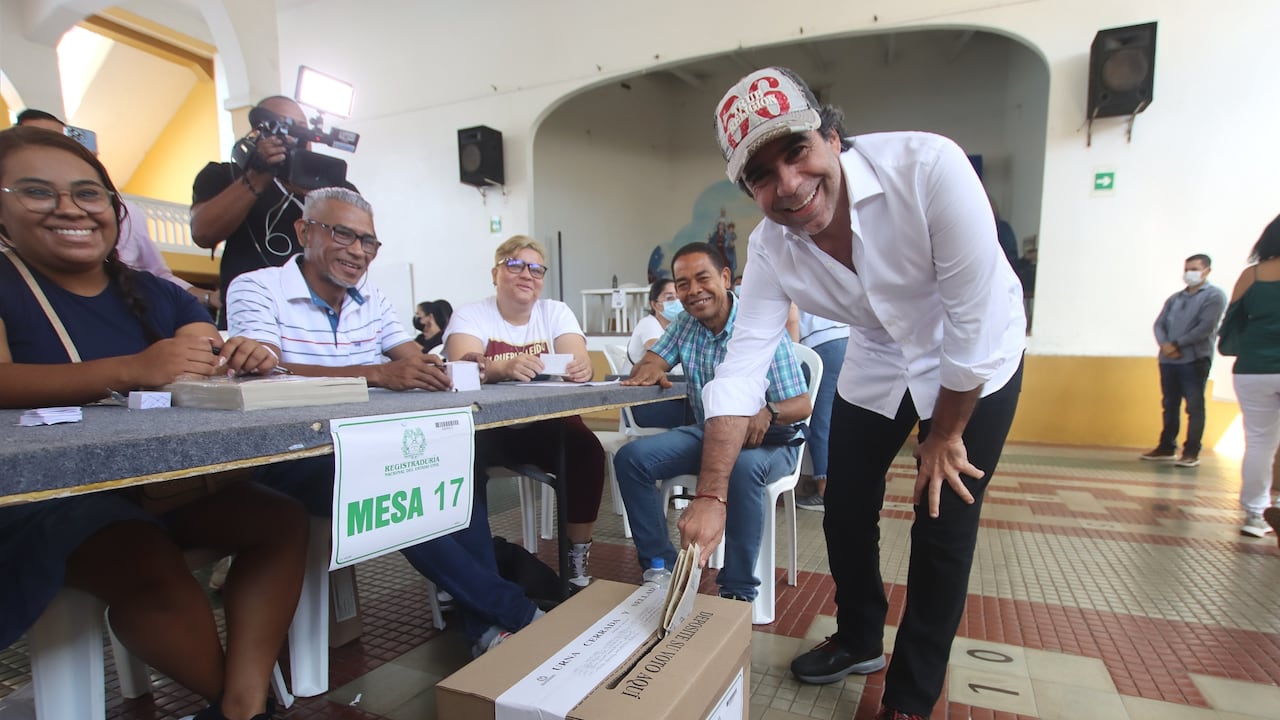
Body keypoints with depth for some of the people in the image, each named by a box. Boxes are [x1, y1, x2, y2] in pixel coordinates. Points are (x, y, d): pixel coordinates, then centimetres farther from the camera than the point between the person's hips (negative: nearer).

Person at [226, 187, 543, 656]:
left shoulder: (372, 301, 14)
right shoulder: (256, 289, -4)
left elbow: (415, 361, 4)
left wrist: (434, 369, -22)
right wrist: (376, 374, -33)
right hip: (289, 457, -5)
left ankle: (485, 623, -16)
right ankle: (511, 608, -20)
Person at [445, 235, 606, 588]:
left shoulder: (556, 312, 4)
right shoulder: (470, 315, -3)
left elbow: (579, 362, -11)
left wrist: (580, 368, -37)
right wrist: (505, 367, -45)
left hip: (548, 424, 2)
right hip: (487, 426, -1)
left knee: (588, 450, -24)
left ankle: (578, 557, -7)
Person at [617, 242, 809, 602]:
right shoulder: (686, 324, 3)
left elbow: (801, 404, -17)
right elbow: (653, 360, 2)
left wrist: (767, 413, -40)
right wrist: (648, 369, -24)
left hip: (764, 440, -5)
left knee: (743, 467, -39)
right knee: (631, 457, -14)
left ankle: (737, 590, -23)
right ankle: (661, 566, -2)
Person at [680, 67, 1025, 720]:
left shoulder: (927, 166, -32)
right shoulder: (770, 249, -19)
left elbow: (975, 316, -26)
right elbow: (741, 367, -21)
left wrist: (944, 436, -15)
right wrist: (710, 496, -27)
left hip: (974, 363, -3)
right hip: (878, 362, 4)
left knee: (942, 529, -1)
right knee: (845, 516, 9)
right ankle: (859, 641, 38)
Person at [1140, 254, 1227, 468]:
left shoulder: (1214, 296, 0)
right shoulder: (1174, 298, 17)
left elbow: (1206, 327, -11)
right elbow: (1159, 324, 9)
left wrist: (1177, 344, -9)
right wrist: (1164, 345, -10)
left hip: (1195, 360, -5)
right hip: (1168, 360, 6)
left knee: (1194, 407, -2)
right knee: (1169, 406, 10)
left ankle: (1191, 452, 3)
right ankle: (1166, 447, 18)